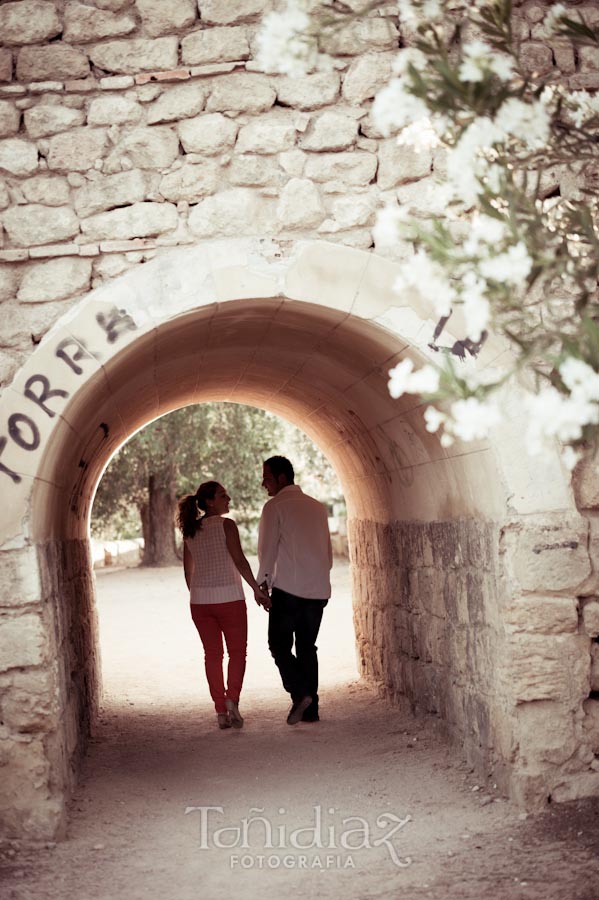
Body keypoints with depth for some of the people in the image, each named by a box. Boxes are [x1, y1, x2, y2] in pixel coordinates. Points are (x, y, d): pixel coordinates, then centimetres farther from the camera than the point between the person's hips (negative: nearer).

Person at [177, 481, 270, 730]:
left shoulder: (190, 531, 9)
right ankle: (232, 699, -12)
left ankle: (221, 710, 7)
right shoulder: (226, 525, -8)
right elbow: (239, 561, -14)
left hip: (200, 599, 5)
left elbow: (188, 571, 13)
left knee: (212, 654, 9)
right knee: (237, 651, 7)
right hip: (228, 597, -5)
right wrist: (257, 590, -11)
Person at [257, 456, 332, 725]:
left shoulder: (275, 506, -5)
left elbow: (267, 548, -6)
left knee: (279, 645, 4)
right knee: (307, 647, 11)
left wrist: (263, 581, 5)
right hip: (318, 589, 6)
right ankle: (310, 708, 9)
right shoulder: (318, 507, 13)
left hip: (287, 589, -6)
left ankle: (299, 693, -14)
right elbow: (328, 551, 16)